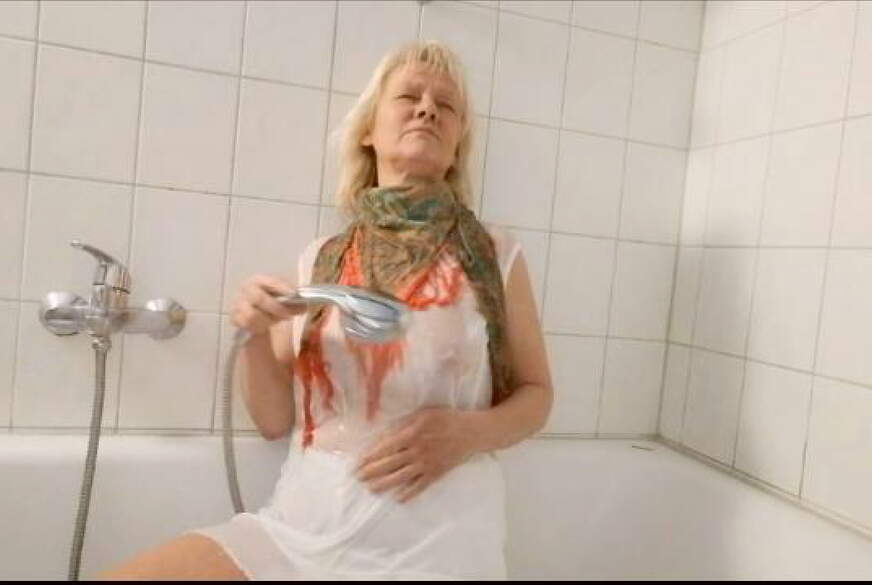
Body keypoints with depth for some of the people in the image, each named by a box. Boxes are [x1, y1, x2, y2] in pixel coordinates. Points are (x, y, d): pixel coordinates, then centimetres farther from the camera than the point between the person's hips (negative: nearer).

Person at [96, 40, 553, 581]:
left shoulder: (495, 254, -1)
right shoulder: (319, 260, 5)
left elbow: (535, 395, 7)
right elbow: (276, 422, 9)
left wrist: (468, 433, -12)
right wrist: (257, 338, -10)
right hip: (300, 524, 3)